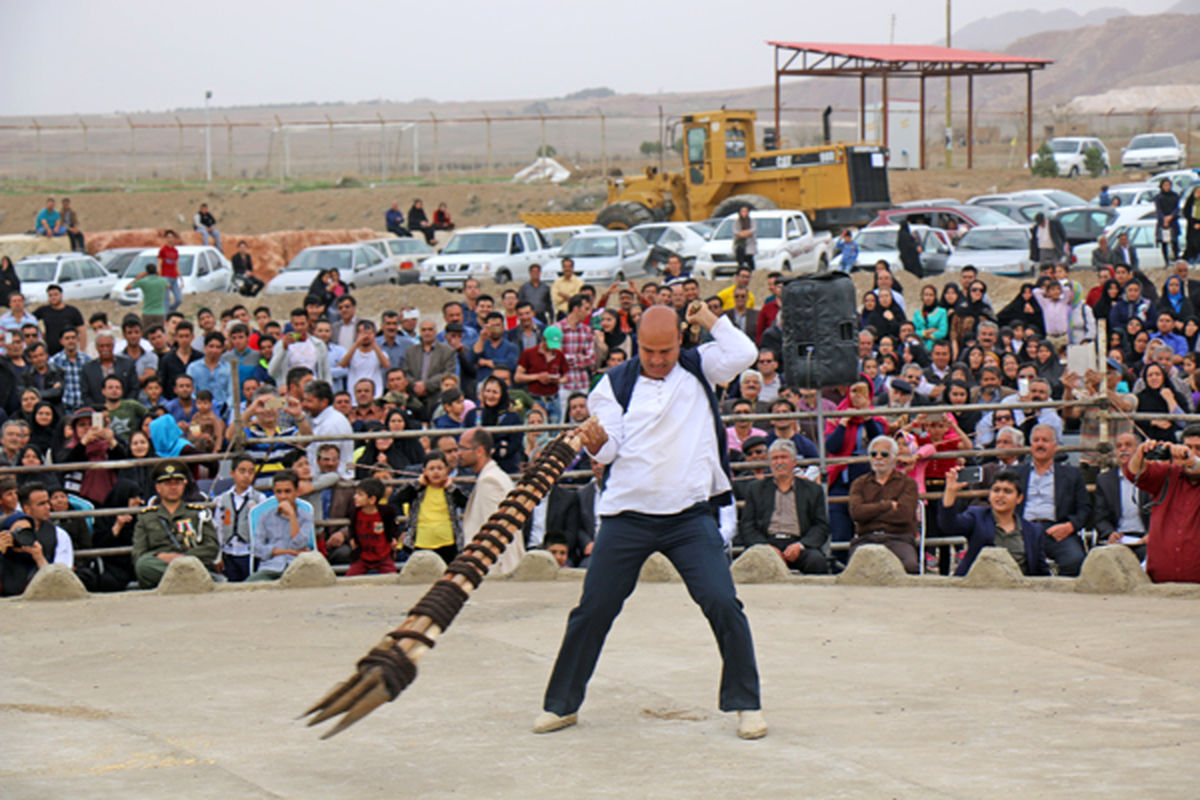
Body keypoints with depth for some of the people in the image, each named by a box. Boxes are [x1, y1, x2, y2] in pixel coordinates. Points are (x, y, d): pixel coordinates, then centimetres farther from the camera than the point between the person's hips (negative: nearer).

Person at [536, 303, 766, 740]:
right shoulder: (616, 383, 6)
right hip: (627, 514, 1)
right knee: (592, 609, 2)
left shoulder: (698, 367, 8)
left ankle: (745, 703, 2)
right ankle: (561, 703, 18)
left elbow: (743, 354, -10)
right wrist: (597, 443, -21)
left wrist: (710, 320, -1)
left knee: (722, 603, -12)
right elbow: (609, 451, 0)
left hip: (691, 514, -1)